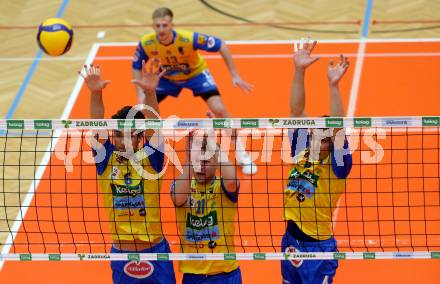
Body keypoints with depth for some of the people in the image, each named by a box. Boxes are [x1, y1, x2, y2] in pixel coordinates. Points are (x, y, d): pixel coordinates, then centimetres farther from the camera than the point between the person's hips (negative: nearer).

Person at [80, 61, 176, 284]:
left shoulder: (149, 158, -5)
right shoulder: (106, 161, -2)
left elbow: (153, 128, -19)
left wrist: (149, 93, -36)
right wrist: (95, 94, -31)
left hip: (154, 251, -1)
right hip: (120, 254, 2)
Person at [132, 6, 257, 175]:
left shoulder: (189, 39, -39)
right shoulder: (146, 43, -30)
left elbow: (221, 46, -26)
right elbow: (136, 67, -10)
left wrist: (234, 75, -24)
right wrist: (141, 93, -21)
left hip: (196, 73, -3)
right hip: (166, 77, 3)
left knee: (219, 110, -19)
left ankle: (242, 155, -2)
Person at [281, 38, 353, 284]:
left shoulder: (336, 165, -10)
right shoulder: (302, 153, 3)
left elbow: (338, 128, -25)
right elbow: (297, 111, -3)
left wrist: (334, 85, -34)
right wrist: (300, 71, -12)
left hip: (318, 246, -6)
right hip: (291, 240, 6)